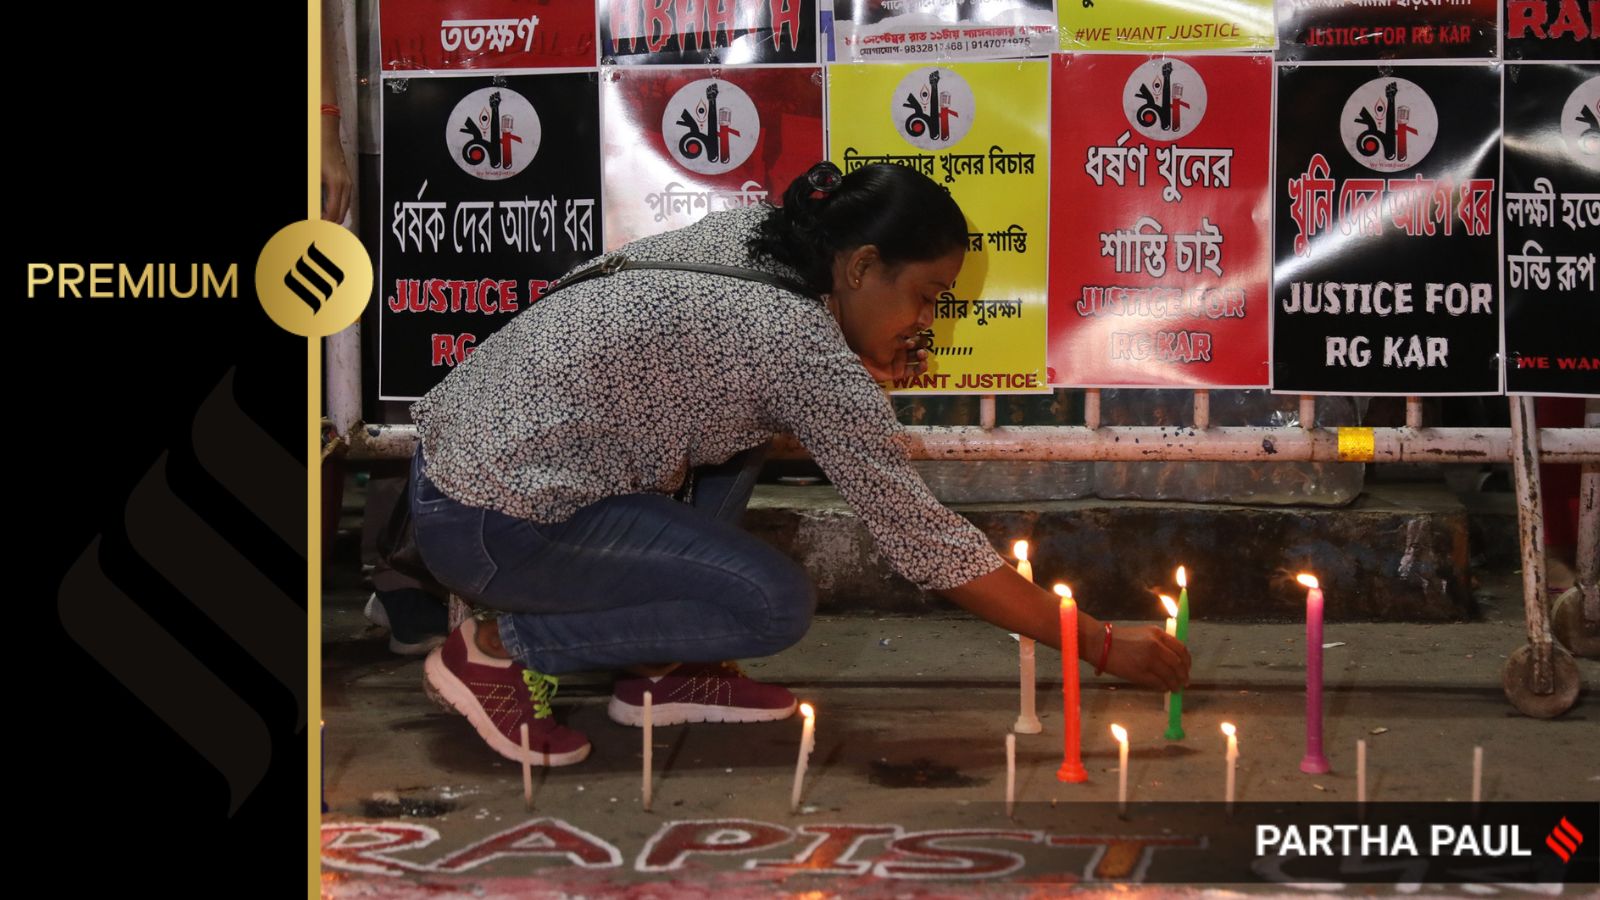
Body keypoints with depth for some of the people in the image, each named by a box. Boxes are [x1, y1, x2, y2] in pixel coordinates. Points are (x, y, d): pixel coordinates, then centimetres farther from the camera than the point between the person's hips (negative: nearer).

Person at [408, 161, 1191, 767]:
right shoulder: (809, 354, -17)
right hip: (493, 525, -9)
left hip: (457, 447, 9)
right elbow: (923, 539, -14)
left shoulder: (741, 232, 4)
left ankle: (659, 670, 14)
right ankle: (498, 650, -2)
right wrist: (1104, 648, -7)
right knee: (776, 607, -8)